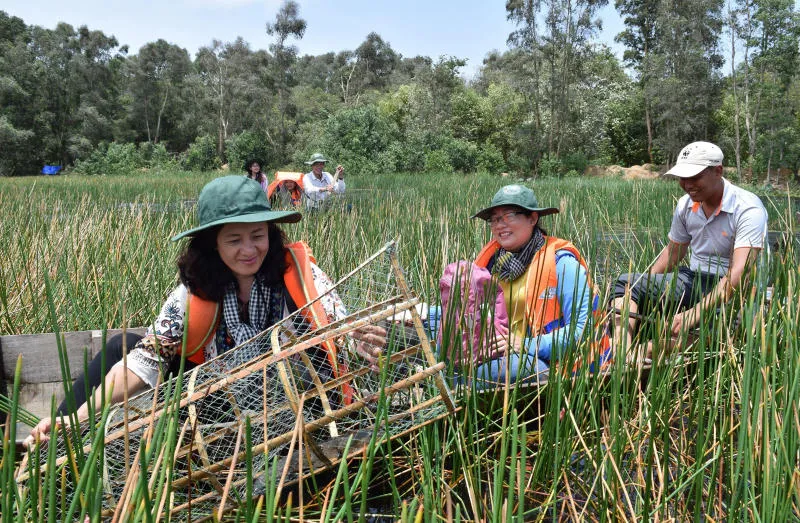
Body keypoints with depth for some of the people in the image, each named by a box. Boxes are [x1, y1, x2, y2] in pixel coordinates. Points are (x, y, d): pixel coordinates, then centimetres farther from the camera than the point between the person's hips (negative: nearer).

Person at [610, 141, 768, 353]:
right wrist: (645, 286, 6)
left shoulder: (748, 209, -18)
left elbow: (738, 274, -29)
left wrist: (694, 313, -40)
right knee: (626, 283, -15)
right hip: (692, 280, 7)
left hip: (733, 291, -6)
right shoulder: (686, 205, 3)